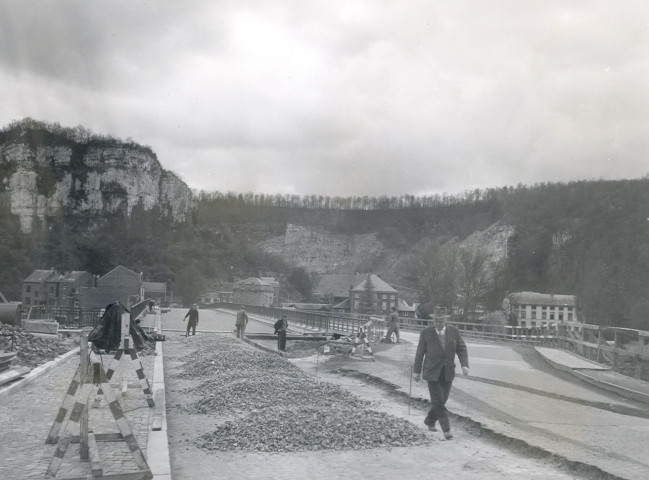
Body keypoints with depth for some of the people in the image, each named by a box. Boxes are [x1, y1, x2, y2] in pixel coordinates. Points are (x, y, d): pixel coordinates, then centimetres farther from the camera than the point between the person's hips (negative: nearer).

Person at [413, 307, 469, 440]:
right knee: (438, 401, -8)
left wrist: (464, 365, -11)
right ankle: (446, 429, -3)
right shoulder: (426, 332, -8)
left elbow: (462, 349, 4)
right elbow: (420, 352, -1)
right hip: (432, 373, -3)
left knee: (442, 400, 12)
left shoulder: (454, 331, -1)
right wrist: (417, 371, 2)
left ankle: (430, 421, 34)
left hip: (448, 373, 3)